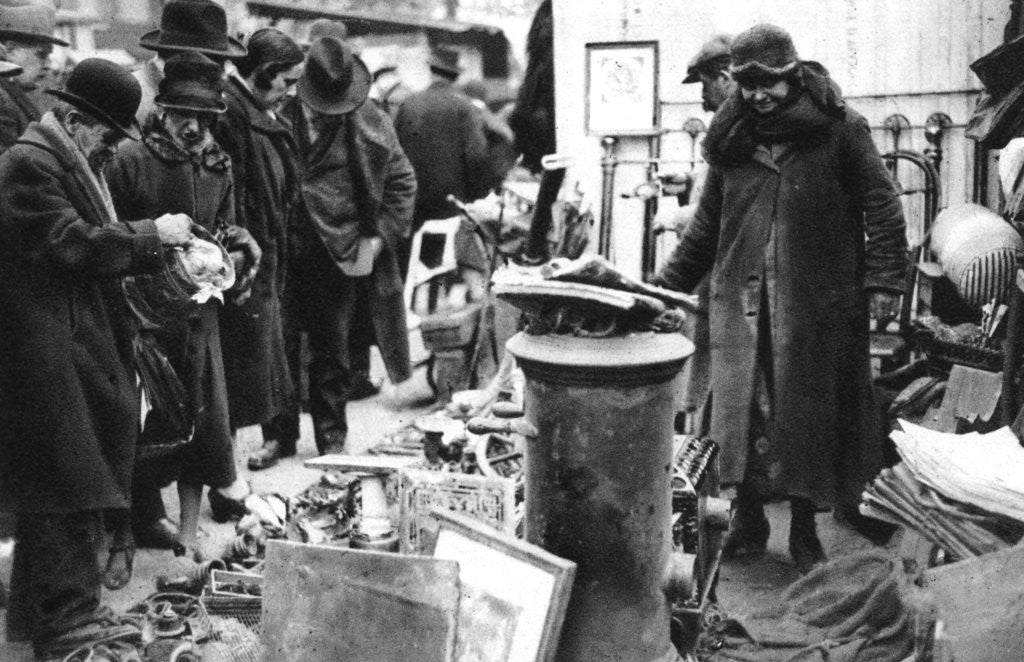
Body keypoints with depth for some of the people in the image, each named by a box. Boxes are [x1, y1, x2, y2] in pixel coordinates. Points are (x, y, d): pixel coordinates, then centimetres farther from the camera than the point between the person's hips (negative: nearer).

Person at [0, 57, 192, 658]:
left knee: (72, 484, 14)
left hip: (81, 343, 10)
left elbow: (98, 247, 21)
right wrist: (151, 234, -15)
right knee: (68, 481, -6)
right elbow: (71, 244, -22)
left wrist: (160, 249, 7)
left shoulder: (77, 163, 17)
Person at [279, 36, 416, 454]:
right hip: (282, 252, 1)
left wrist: (377, 238, -4)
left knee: (332, 352, 6)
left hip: (339, 257, -1)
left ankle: (331, 438, 18)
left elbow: (401, 182, 6)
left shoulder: (370, 124, -1)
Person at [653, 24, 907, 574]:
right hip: (742, 301, 3)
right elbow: (706, 228, 18)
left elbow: (882, 209, -2)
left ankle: (804, 529, 17)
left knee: (810, 413, 3)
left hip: (819, 303, -3)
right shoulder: (730, 140, 10)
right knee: (741, 411, 0)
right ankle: (748, 518, 16)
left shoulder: (839, 129, -1)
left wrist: (883, 281, -11)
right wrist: (666, 283, 18)